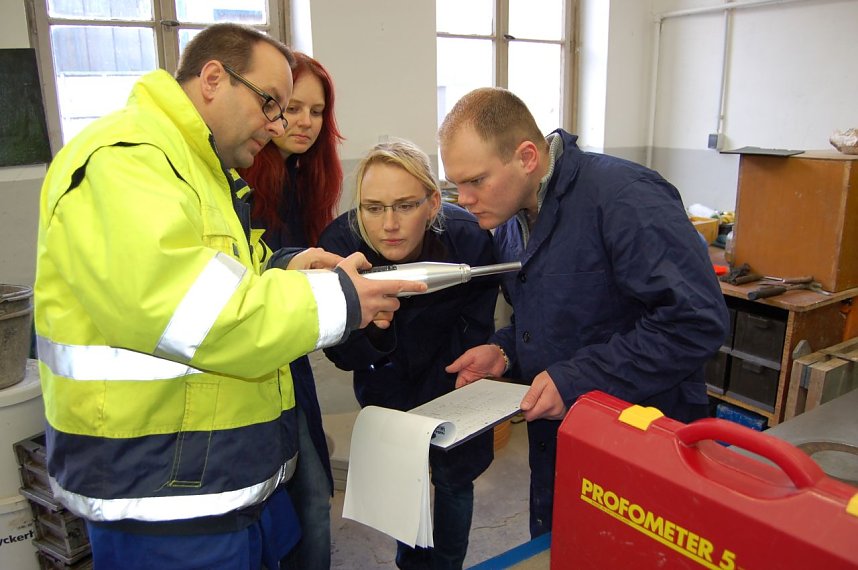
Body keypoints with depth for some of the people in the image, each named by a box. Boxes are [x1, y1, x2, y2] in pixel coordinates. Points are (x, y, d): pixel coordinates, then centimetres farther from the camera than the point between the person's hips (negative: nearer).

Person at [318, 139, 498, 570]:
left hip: (449, 373, 0)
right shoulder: (340, 242, -30)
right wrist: (367, 325, -44)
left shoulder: (469, 238, -32)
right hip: (385, 383, 1)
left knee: (454, 477, 10)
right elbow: (343, 356, -22)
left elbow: (475, 332, -15)